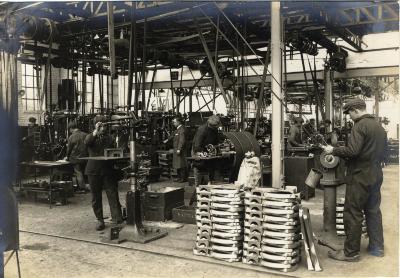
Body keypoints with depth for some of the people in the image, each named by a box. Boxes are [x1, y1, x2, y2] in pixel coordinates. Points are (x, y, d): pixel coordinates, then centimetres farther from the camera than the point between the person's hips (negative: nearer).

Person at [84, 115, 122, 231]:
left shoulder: (109, 137, 14)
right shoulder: (91, 136, 7)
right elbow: (87, 142, -18)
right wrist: (96, 131, -25)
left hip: (108, 170, 1)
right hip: (94, 171, -1)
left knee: (113, 194, -7)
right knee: (96, 196, 6)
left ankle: (116, 218, -9)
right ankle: (100, 220, 17)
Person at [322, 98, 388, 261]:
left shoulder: (360, 126, -16)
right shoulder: (379, 126, 12)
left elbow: (352, 151, -24)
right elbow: (383, 152, 19)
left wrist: (333, 150, -12)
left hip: (360, 177, -9)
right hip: (376, 175, 9)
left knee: (353, 214, -2)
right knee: (373, 211, 18)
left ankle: (351, 252, 3)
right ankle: (377, 247, 26)